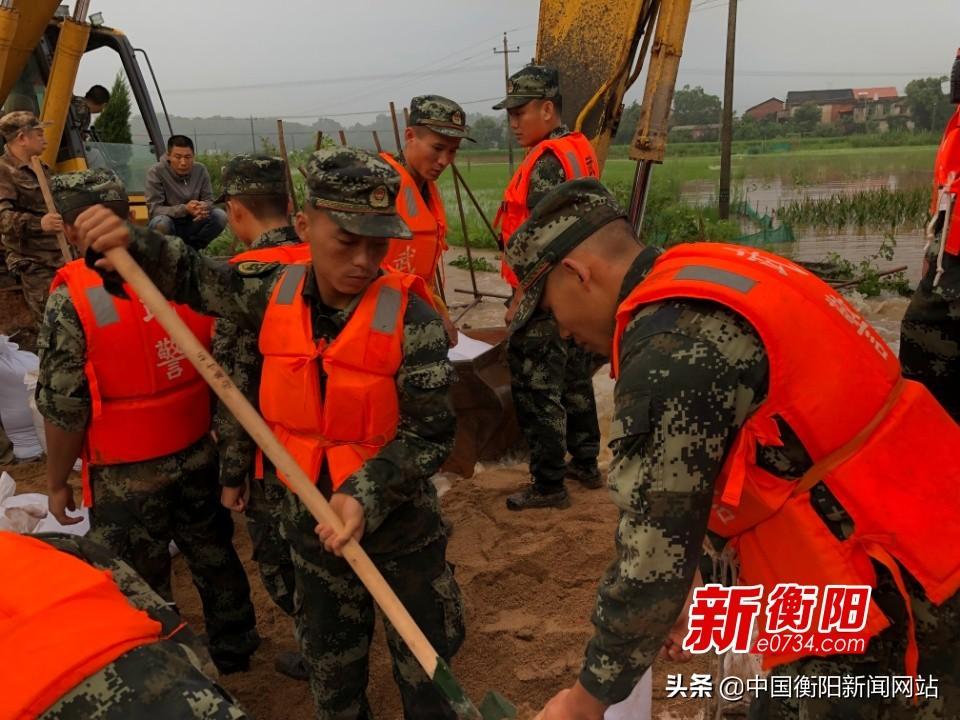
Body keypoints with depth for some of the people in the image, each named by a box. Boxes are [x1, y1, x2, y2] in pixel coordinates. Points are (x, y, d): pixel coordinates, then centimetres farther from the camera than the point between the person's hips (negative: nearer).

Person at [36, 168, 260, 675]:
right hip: (199, 452, 5)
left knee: (140, 586, 14)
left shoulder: (72, 300, -18)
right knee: (213, 555, 23)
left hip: (127, 473, -5)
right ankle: (234, 648, 43)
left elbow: (64, 410, -14)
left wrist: (57, 483, 1)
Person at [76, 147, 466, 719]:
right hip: (310, 516, 4)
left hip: (400, 520, -3)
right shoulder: (271, 294, -10)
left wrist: (367, 495, -31)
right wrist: (130, 243, -11)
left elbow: (430, 434, -19)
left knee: (428, 665, 16)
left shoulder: (410, 318, -21)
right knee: (331, 666, 25)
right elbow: (192, 275, 7)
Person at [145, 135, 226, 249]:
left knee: (220, 216, -20)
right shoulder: (156, 172, -16)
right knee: (161, 222, -37)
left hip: (192, 224, 4)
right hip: (170, 226, -3)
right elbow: (154, 209, -21)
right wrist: (184, 209, -36)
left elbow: (209, 200, -1)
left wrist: (203, 207, -29)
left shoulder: (200, 170, -5)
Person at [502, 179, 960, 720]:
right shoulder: (709, 277, 6)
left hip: (885, 593, -9)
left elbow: (655, 546, -20)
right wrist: (676, 595, 20)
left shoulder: (672, 345, -24)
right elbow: (705, 479, 14)